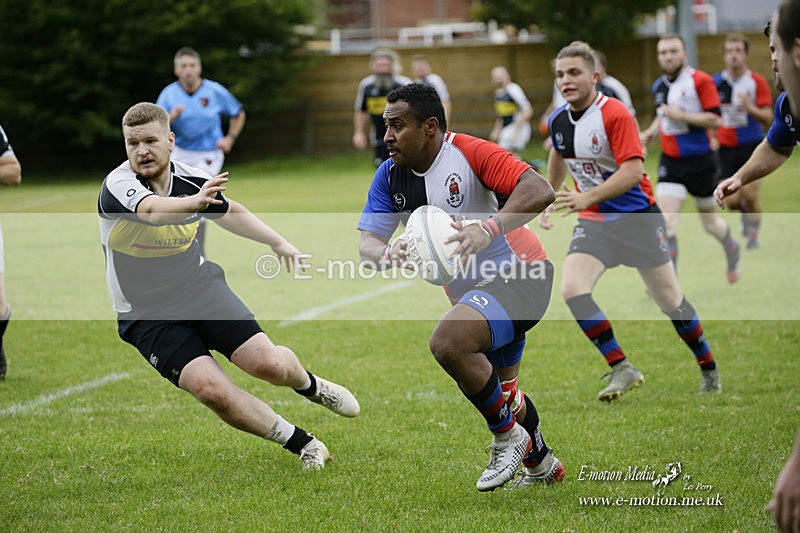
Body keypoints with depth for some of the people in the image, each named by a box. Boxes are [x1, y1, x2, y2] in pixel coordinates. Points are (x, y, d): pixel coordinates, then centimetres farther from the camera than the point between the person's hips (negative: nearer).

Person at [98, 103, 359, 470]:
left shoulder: (194, 181, -6)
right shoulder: (117, 185, -20)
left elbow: (231, 212, 18)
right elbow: (152, 211, -44)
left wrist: (278, 242, 12)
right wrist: (192, 203, -64)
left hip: (200, 286, 3)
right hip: (147, 316, -3)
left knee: (269, 364, -16)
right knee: (212, 389, -24)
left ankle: (309, 384, 24)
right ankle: (300, 443, -2)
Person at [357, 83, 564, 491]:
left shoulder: (470, 153, -20)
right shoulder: (390, 176, -1)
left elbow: (539, 192, -30)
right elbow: (367, 245, -8)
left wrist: (488, 229, -42)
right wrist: (387, 254, -32)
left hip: (519, 275, -9)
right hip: (470, 289, 9)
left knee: (447, 341, -31)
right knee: (499, 389, 22)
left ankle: (508, 435, -11)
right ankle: (541, 464, 48)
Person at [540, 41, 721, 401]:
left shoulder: (615, 115, -19)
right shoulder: (559, 121, 1)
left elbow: (632, 170, -28)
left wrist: (586, 198, -37)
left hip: (638, 215, -5)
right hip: (594, 220, 5)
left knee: (669, 300, 5)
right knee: (571, 289, -19)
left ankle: (709, 370, 27)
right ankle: (622, 370, -13)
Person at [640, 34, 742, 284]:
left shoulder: (700, 80, -11)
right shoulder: (659, 86, 7)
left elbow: (715, 119, -16)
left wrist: (681, 115, -23)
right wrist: (650, 132, 8)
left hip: (700, 160, -4)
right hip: (671, 161, 4)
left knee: (709, 222, 11)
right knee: (666, 221, -14)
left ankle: (732, 249, 44)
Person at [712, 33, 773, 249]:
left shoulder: (758, 82, -5)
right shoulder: (716, 82, 1)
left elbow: (767, 117, -9)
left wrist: (750, 108, -27)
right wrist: (711, 137, -1)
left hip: (751, 144, -2)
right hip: (725, 147, 2)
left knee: (750, 193, -12)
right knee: (732, 201, -2)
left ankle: (753, 235, 8)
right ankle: (746, 212, 33)